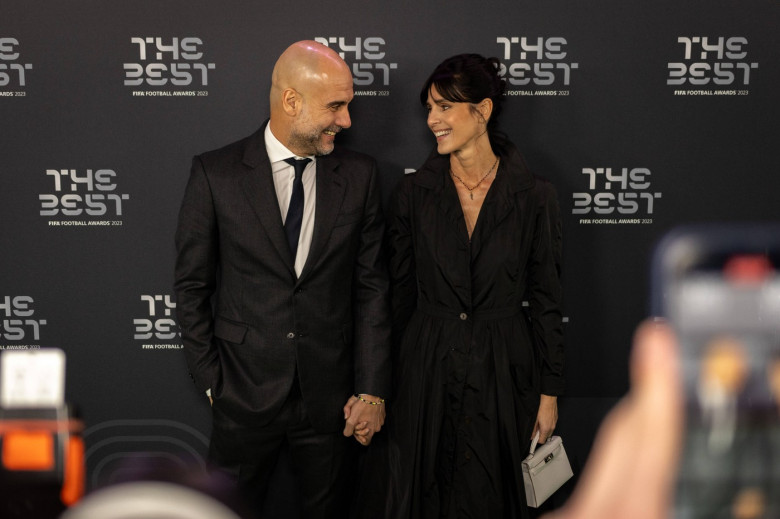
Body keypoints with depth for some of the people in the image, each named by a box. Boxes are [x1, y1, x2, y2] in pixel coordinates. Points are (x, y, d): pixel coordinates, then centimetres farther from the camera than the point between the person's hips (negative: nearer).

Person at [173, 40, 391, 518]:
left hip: (330, 397, 2)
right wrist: (212, 382, -3)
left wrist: (372, 390, -1)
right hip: (244, 392, -1)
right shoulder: (215, 174, -7)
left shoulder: (360, 175, 0)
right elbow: (192, 286, -1)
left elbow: (371, 287, 2)